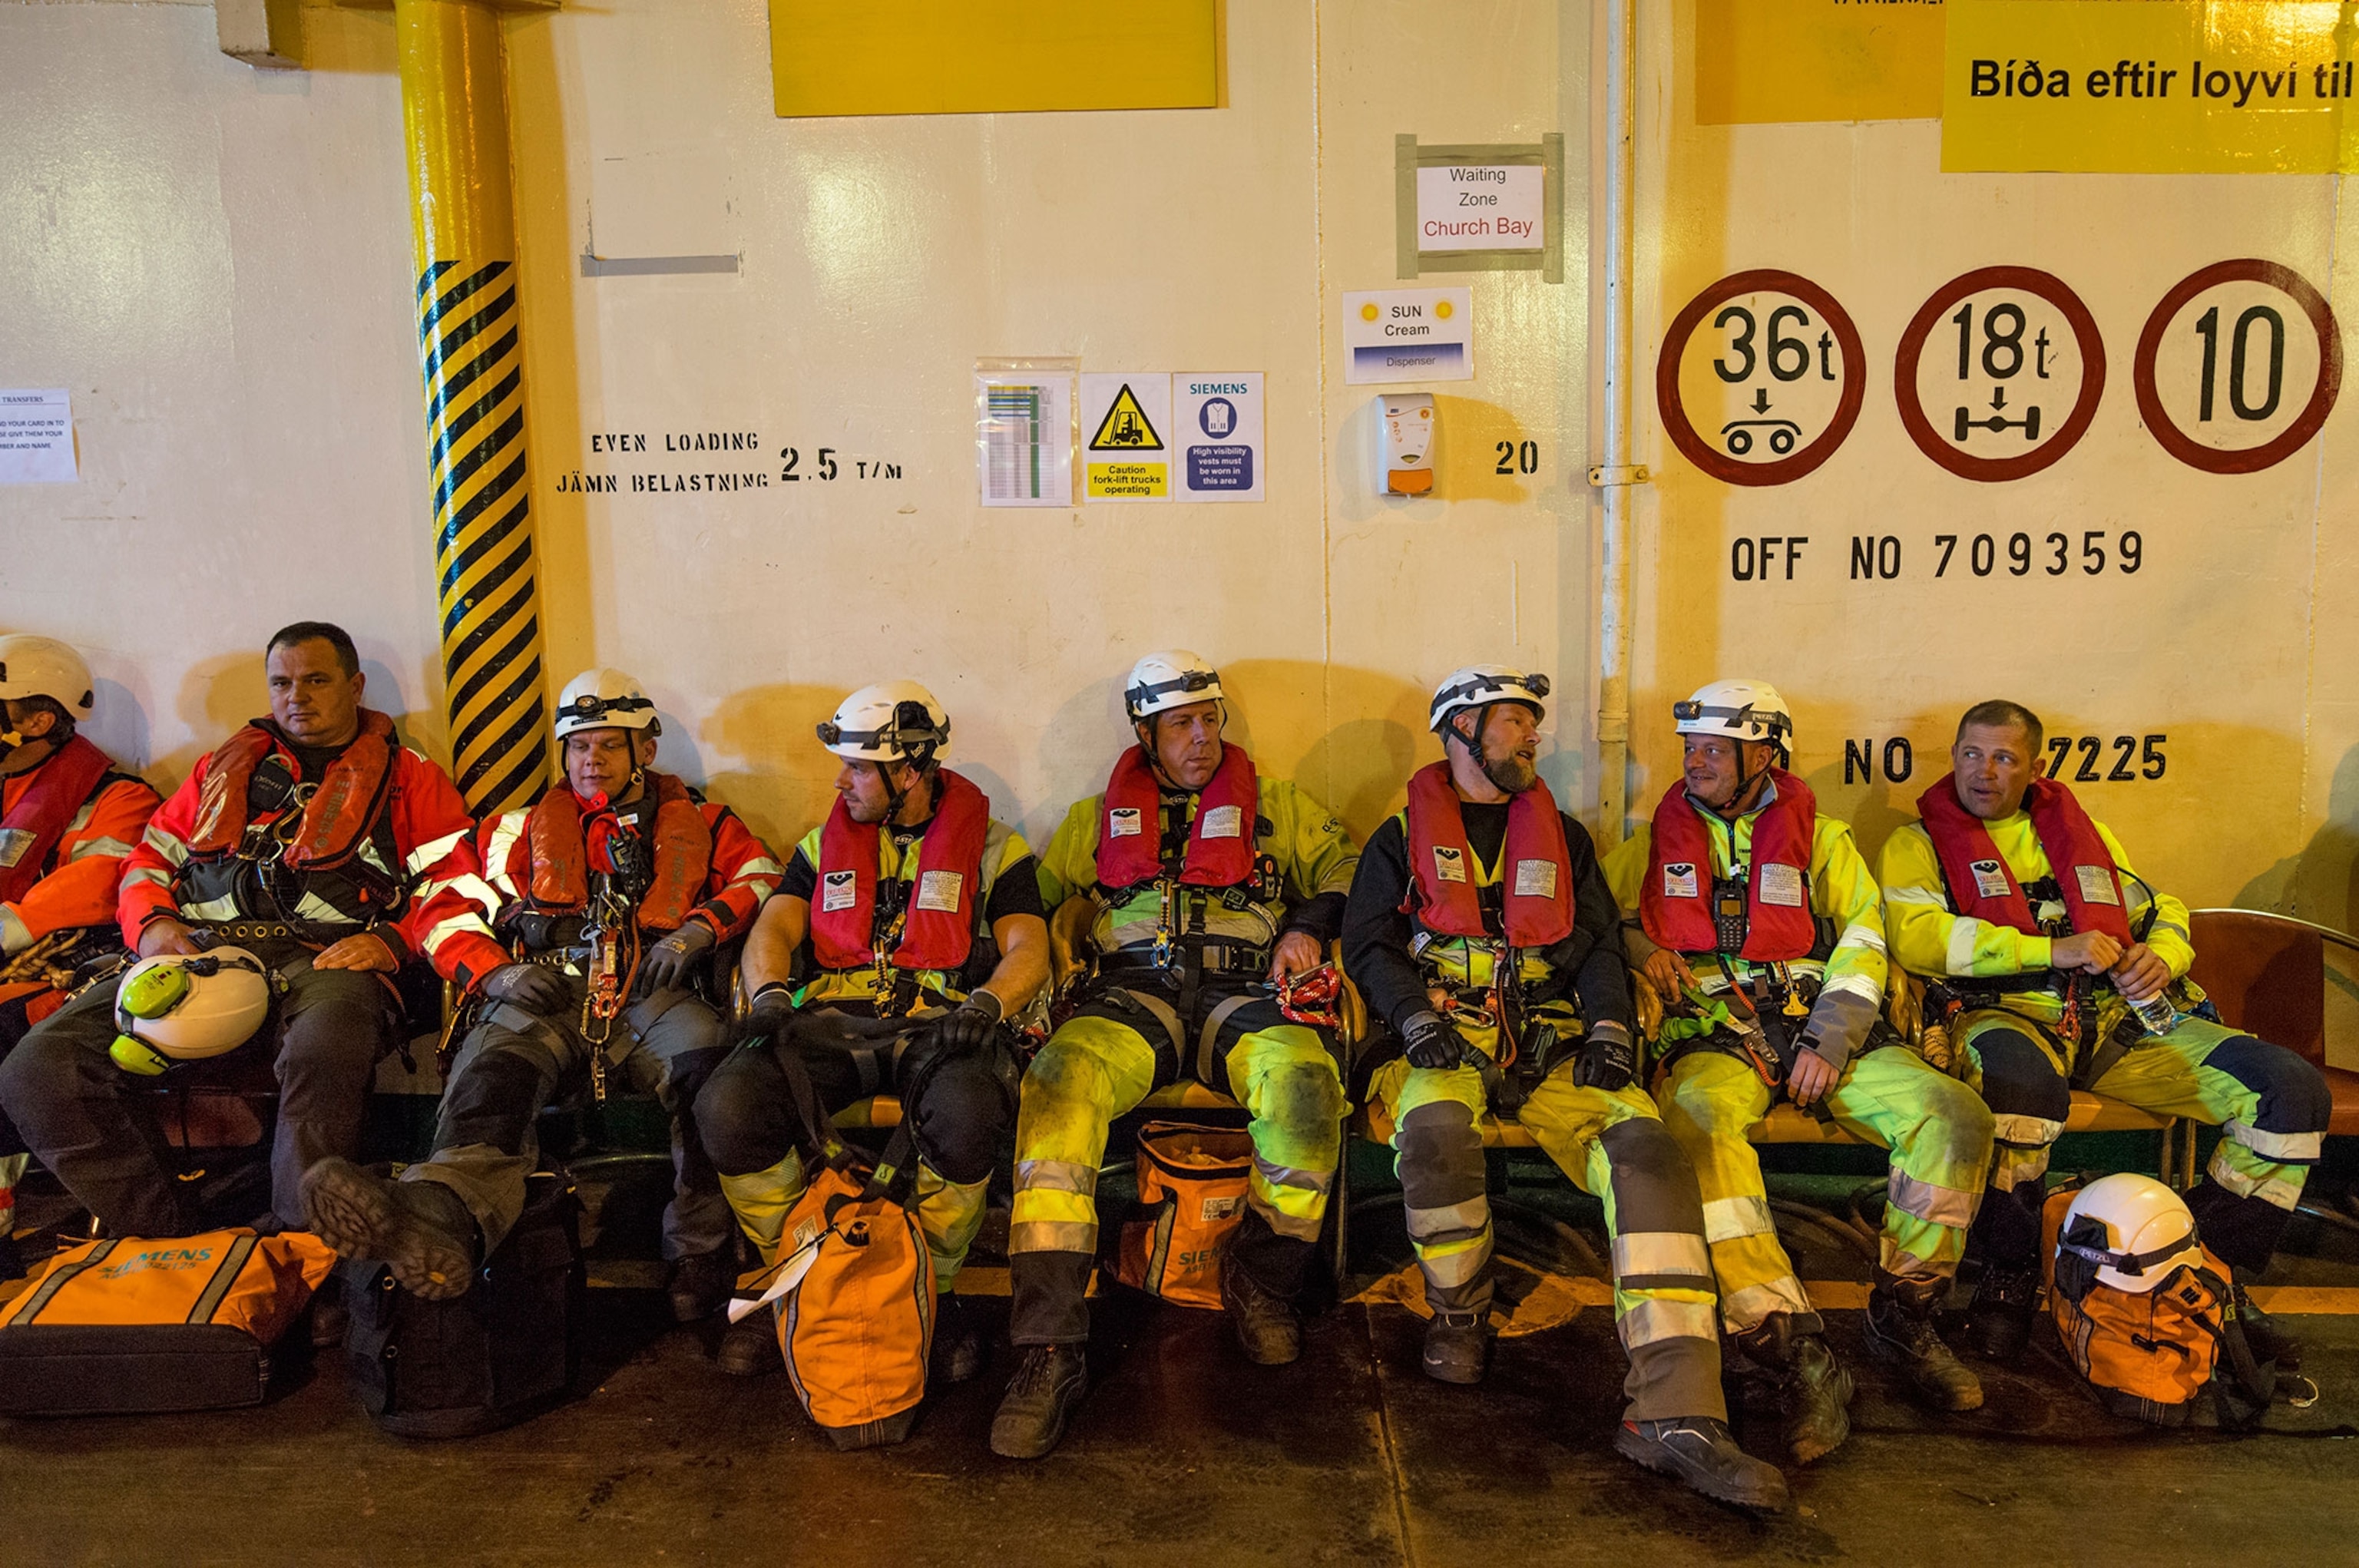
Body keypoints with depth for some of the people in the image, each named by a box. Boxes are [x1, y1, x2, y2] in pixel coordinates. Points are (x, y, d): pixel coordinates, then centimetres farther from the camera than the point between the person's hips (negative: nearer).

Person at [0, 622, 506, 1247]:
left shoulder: (409, 778, 19)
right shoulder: (226, 768, 31)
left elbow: (452, 890, 9)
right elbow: (150, 858, 28)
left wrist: (391, 940, -11)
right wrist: (152, 924, 6)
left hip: (328, 955, -4)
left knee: (323, 1058, -42)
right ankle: (167, 1238, -17)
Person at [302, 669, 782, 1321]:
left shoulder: (697, 822, 25)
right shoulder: (528, 828, 29)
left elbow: (765, 878, 15)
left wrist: (699, 929, -2)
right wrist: (496, 973, 3)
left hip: (652, 998, -1)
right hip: (550, 998, 1)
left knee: (705, 1057, -38)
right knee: (495, 1063, -36)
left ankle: (705, 1258, -42)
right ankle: (439, 1219, -67)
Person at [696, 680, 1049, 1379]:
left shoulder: (994, 848, 11)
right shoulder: (824, 844, 22)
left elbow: (1028, 951, 1)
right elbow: (772, 930, 12)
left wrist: (981, 1007, -20)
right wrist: (770, 994, -11)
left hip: (938, 1026, -3)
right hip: (831, 1023, 3)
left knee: (967, 1115, -38)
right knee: (728, 1105, -27)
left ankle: (935, 1292, -10)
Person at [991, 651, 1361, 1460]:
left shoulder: (1278, 808, 23)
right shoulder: (1097, 819, 25)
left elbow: (1350, 870, 17)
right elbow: (1030, 897, 21)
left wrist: (1309, 926, -2)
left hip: (1241, 994, 0)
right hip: (1134, 992, 0)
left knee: (1304, 1084, -35)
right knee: (1058, 1083, -34)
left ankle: (1262, 1278, -7)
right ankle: (1049, 1349, -34)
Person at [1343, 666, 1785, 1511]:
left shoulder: (1562, 838, 23)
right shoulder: (1402, 837, 15)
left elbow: (1600, 944, 16)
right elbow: (1369, 942, 6)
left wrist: (1609, 1028, -3)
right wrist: (1418, 1019, -13)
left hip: (1552, 1042, 2)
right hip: (1447, 1039, -2)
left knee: (1648, 1148, -27)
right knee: (1435, 1130, -38)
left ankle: (1676, 1413, -34)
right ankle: (1458, 1312, -7)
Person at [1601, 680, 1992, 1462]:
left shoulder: (1822, 839, 17)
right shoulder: (1656, 842, 19)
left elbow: (1863, 943, 8)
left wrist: (1828, 1045, -7)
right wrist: (1640, 949, -2)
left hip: (1823, 1029, 2)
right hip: (1713, 1035, -1)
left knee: (1955, 1117, -24)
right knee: (1700, 1131, -37)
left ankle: (1902, 1316, -4)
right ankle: (1801, 1359, -36)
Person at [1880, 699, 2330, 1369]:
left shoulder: (2081, 831, 27)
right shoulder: (1919, 843, 11)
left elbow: (2163, 911, 26)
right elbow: (1915, 935, -8)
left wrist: (2161, 955, 0)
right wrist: (2052, 949, -15)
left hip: (2119, 1013, 5)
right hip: (2005, 1012, -5)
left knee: (2295, 1091, -14)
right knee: (2024, 1080, -42)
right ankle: (2007, 1275, -19)